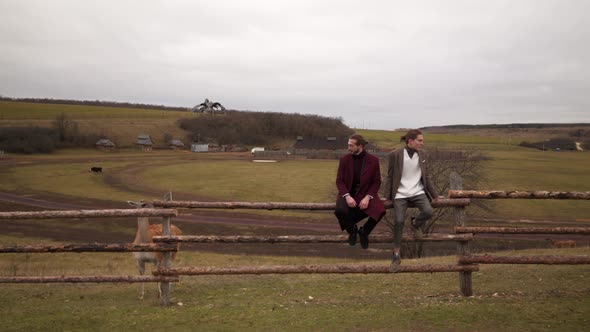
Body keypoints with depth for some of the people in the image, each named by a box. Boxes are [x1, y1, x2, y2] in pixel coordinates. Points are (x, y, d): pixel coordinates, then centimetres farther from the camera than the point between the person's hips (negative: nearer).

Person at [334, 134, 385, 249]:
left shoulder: (373, 160, -4)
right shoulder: (344, 159, -2)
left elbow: (377, 182, -2)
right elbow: (339, 181, -2)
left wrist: (368, 197, -18)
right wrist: (347, 196, -20)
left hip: (365, 194, 0)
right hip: (348, 193, 0)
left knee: (380, 210, -30)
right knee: (340, 210, -33)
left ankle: (364, 231, 3)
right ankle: (352, 229, 4)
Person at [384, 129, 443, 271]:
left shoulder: (422, 154, 4)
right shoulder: (395, 155, -7)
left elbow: (426, 177, 12)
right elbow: (390, 177, 1)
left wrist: (435, 194, 12)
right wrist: (387, 197, 0)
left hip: (418, 192, 3)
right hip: (400, 194, -3)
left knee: (428, 212, -24)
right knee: (399, 222, -15)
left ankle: (415, 224, 13)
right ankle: (396, 256, 1)